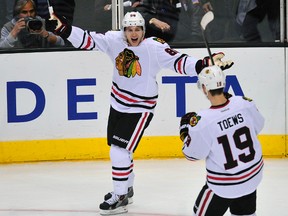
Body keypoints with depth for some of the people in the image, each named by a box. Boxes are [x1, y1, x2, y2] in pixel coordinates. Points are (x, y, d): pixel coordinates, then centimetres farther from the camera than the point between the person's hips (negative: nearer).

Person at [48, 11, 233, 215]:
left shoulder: (155, 47, -20)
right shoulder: (114, 40, -9)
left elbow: (179, 62, -23)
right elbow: (88, 40, -7)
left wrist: (205, 64, -36)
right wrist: (63, 28, -19)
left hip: (140, 108, -6)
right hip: (118, 104, 6)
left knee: (119, 150, -10)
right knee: (119, 149, 19)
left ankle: (121, 198, 3)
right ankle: (126, 188, 41)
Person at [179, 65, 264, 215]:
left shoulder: (203, 121, -27)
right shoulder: (245, 103, -14)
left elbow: (193, 154, -13)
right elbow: (257, 127, 7)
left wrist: (185, 131, 4)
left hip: (224, 185, -5)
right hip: (253, 175, 5)